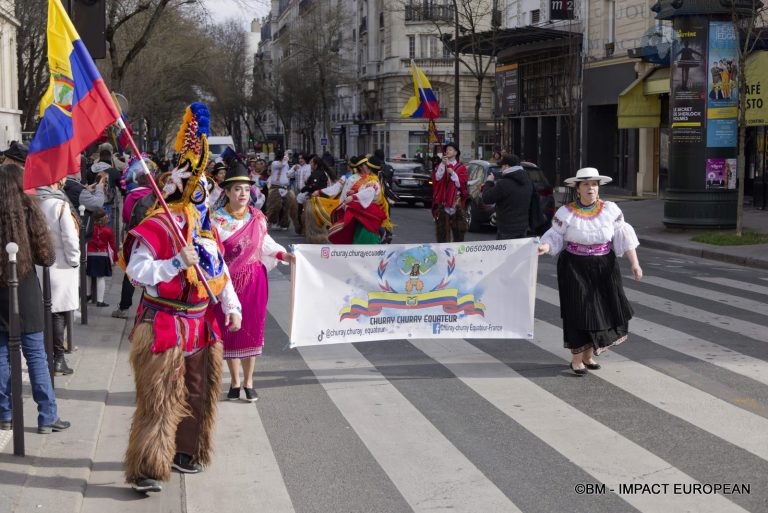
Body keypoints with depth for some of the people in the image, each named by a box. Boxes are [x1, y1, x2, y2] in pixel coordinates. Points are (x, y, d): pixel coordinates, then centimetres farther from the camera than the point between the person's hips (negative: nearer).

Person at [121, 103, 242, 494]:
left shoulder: (206, 227, 12)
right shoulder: (155, 227, -13)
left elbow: (220, 270, 17)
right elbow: (137, 270, -20)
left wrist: (231, 306, 10)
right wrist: (177, 263, -25)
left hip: (201, 324, 8)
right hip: (164, 326, -8)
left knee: (198, 394, 16)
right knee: (159, 399, -9)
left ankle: (186, 451, 32)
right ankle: (146, 468, -7)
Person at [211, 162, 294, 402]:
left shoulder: (257, 218, 3)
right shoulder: (217, 220, -8)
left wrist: (283, 255, 1)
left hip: (254, 281, 3)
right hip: (228, 281, -3)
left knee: (253, 329, 6)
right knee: (230, 329, 6)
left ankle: (248, 382, 18)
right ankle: (235, 382, 20)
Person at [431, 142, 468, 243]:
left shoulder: (461, 168, 6)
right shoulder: (440, 165, 13)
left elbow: (461, 183, -4)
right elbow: (437, 178, -5)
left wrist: (452, 173, -15)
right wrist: (442, 164, -13)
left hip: (456, 201, -2)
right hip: (442, 201, 2)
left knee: (457, 228, -3)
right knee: (442, 226, -2)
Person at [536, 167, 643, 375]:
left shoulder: (610, 210, -1)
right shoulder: (565, 213, -6)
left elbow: (624, 237, -2)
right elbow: (555, 237, -4)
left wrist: (634, 263, -9)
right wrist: (545, 247, -26)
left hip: (604, 268, 3)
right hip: (575, 269, -3)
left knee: (604, 309, 6)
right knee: (578, 310, -3)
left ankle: (589, 354, 25)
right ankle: (576, 358, 10)